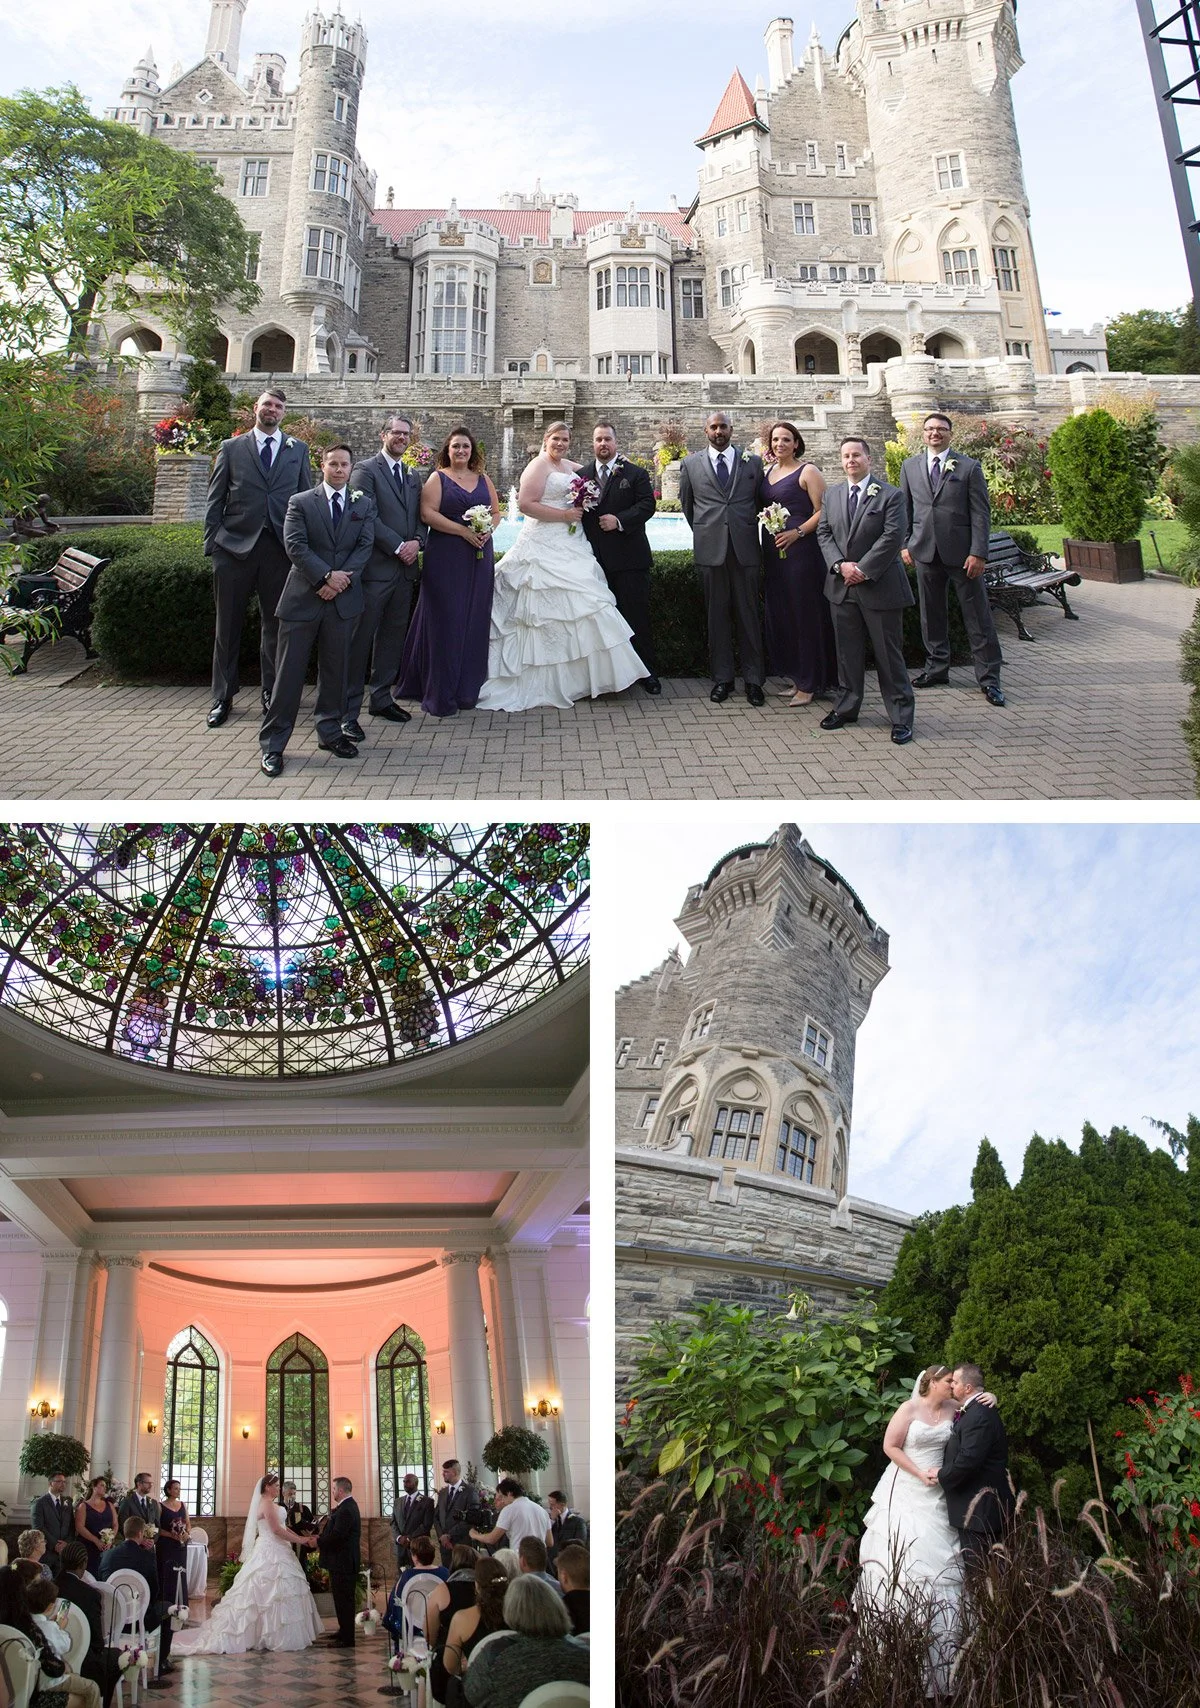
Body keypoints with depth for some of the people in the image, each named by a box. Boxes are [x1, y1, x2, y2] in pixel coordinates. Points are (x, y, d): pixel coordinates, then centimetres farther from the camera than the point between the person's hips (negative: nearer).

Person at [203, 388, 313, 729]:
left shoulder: (298, 450, 11)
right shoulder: (231, 448, 9)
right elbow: (215, 500, 7)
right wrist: (212, 543, -2)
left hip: (280, 547, 1)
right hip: (235, 546, 0)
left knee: (276, 624, 6)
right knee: (228, 624, 4)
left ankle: (272, 691, 19)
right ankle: (223, 697, 13)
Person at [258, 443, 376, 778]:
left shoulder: (364, 505, 12)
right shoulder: (300, 502, 4)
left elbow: (365, 546, 2)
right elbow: (295, 545, -7)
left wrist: (342, 578, -12)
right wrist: (327, 576, -17)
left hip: (343, 598, 3)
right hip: (303, 597, -3)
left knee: (335, 669, 9)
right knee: (289, 671, -3)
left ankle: (330, 732, 21)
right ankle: (273, 743, 1)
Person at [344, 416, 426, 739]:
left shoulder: (412, 476, 18)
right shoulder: (365, 470, -4)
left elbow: (421, 516, 16)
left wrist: (417, 541, -4)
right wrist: (398, 547, -15)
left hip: (405, 568, 7)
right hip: (375, 567, -7)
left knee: (393, 637, 12)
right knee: (360, 640, -5)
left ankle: (381, 698, 22)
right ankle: (348, 711, -3)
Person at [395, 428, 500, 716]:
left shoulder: (482, 479, 15)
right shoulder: (438, 478, 1)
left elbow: (496, 511, 16)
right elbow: (428, 513, -10)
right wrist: (463, 531, -16)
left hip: (479, 558, 5)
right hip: (446, 558, -4)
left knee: (474, 621, 5)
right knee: (445, 622, -4)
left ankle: (467, 690, 14)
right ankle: (441, 697, 2)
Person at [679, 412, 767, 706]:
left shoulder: (753, 462, 8)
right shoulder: (691, 464, 8)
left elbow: (760, 502, 14)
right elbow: (686, 503, 18)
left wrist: (749, 533, 14)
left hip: (745, 549, 0)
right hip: (710, 549, 0)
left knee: (748, 614, 2)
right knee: (717, 615, 4)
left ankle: (753, 679, 7)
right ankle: (722, 677, 11)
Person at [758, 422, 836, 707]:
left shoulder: (808, 472, -4)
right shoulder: (765, 472, 15)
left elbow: (823, 511, -10)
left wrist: (798, 532, -19)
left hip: (801, 549, -7)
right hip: (773, 552, 7)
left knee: (805, 614, -2)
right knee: (780, 614, 8)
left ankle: (809, 684, 5)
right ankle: (797, 678, 18)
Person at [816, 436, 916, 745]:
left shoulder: (890, 495, -4)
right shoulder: (832, 495, 12)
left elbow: (892, 537, -12)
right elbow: (824, 533, 7)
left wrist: (863, 570, -16)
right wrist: (841, 565, -9)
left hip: (879, 586, -4)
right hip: (842, 586, 5)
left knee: (889, 653, -1)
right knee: (847, 651, 11)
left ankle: (901, 716, 6)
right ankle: (846, 707, 23)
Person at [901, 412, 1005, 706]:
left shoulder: (969, 467, 0)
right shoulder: (910, 466, 10)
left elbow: (981, 512, -3)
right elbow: (905, 509, 14)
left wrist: (978, 552, -11)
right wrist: (905, 544, 5)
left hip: (962, 553, -3)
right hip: (926, 551, 3)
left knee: (978, 617, 0)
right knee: (932, 615, 10)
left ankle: (988, 679, 5)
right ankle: (936, 669, 23)